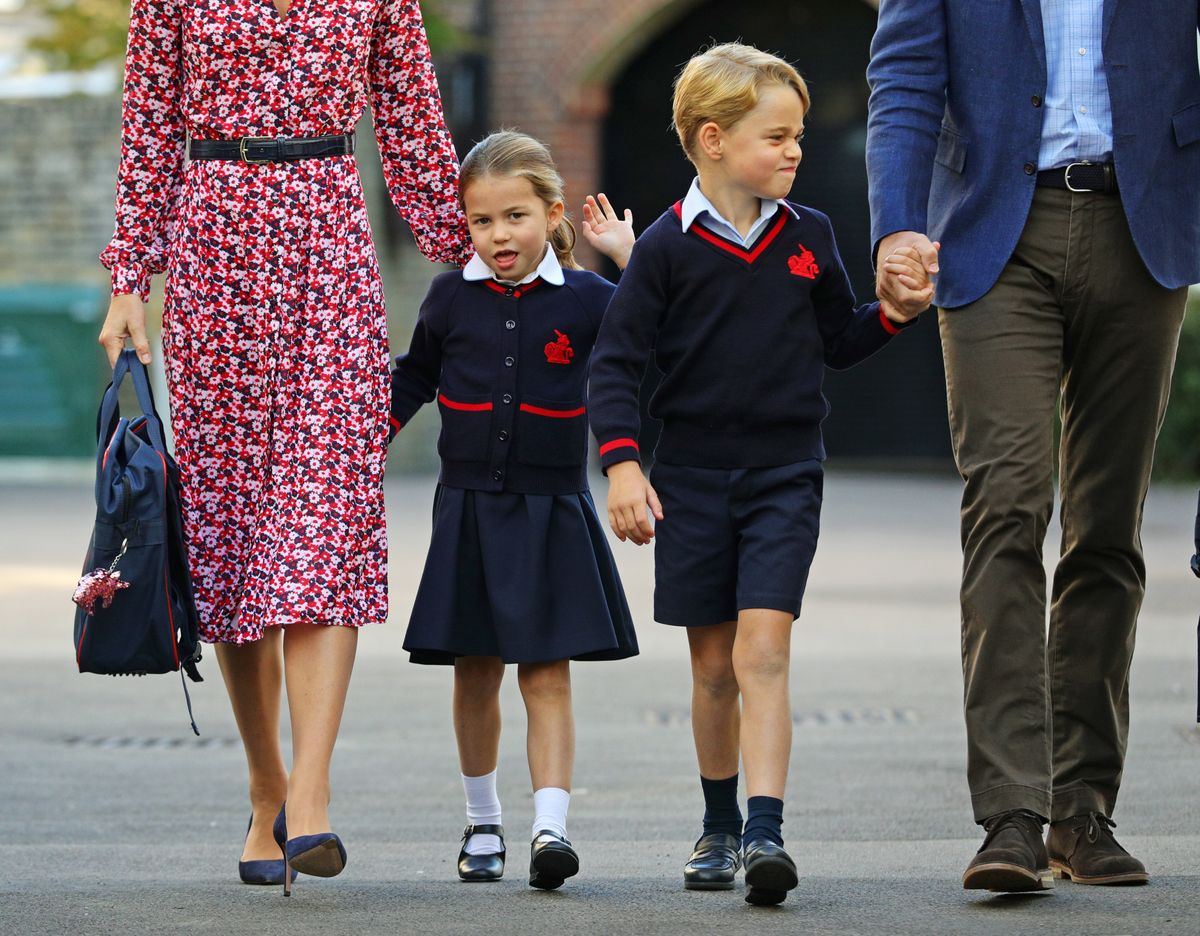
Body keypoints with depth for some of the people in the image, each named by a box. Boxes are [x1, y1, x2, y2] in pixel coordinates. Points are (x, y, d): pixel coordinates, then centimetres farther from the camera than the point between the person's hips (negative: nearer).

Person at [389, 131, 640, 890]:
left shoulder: (583, 300, -2)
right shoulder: (452, 299, 3)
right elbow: (413, 380, 18)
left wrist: (630, 255, -9)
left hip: (550, 515, -2)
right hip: (469, 512, 2)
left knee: (547, 676, -7)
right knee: (476, 674, 9)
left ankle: (551, 827, -16)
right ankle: (483, 823, 24)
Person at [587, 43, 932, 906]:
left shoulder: (809, 236, 5)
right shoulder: (669, 246, -5)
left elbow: (839, 341, 17)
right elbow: (616, 360, -4)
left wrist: (895, 312, -2)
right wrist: (621, 464, -13)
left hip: (786, 475, 1)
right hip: (692, 476, 0)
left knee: (762, 651, -14)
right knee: (713, 664, 9)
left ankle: (767, 833, -20)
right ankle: (720, 830, 25)